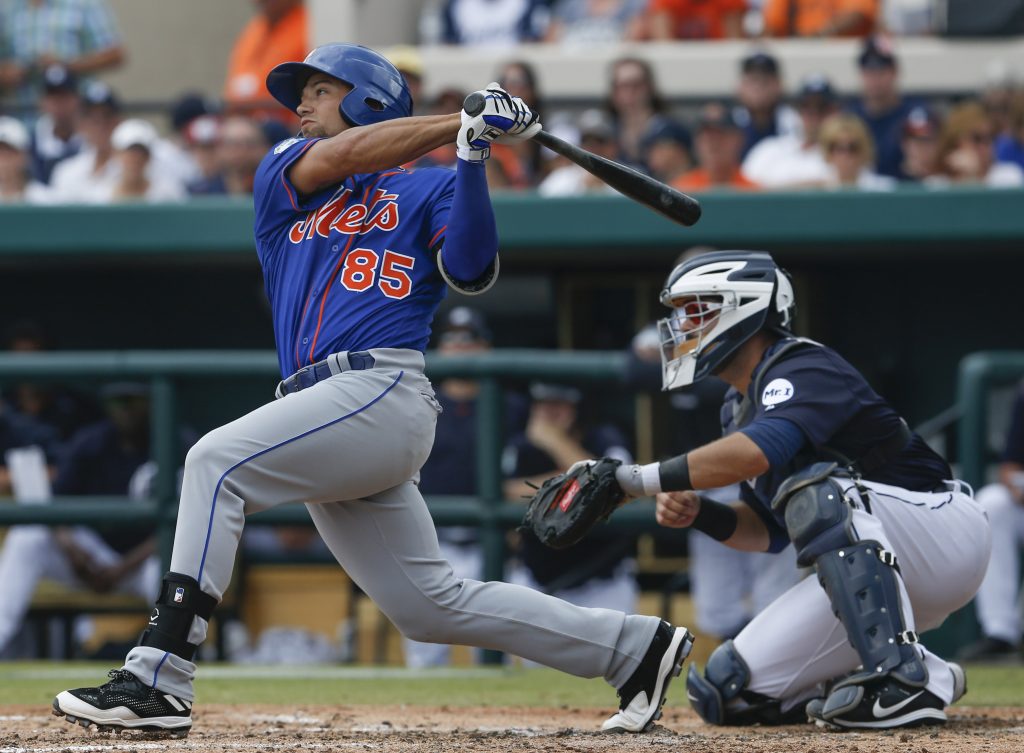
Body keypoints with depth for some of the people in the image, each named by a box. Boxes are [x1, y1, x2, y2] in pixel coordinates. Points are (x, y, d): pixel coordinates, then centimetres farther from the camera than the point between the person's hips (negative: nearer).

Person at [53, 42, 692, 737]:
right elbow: (340, 155, 2)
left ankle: (159, 681, -30)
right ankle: (635, 647, 17)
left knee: (216, 463, -23)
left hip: (383, 390, -6)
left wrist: (473, 154, -15)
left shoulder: (427, 190, 10)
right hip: (327, 414, 6)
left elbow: (471, 271, -8)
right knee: (431, 606, 5)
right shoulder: (282, 175, 23)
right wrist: (465, 123, 0)